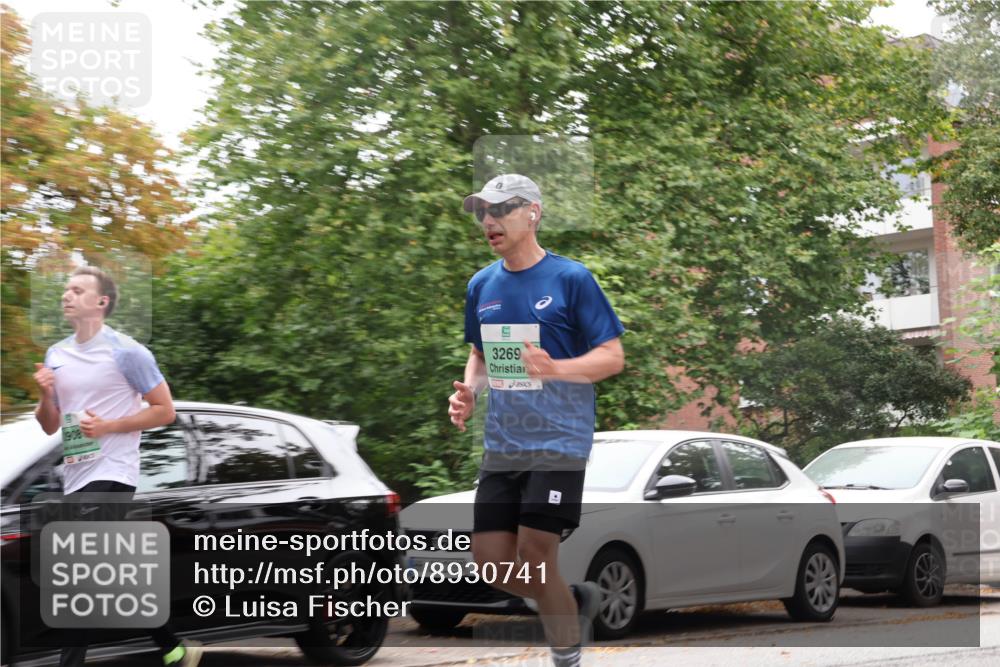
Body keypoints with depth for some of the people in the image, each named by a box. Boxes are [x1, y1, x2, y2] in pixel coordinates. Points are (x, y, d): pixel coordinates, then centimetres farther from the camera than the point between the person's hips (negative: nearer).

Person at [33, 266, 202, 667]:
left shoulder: (126, 353, -8)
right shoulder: (56, 355, 12)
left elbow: (165, 410, -7)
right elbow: (50, 426, 18)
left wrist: (107, 426, -16)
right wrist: (46, 396, -3)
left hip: (111, 476, -8)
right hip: (75, 478, 8)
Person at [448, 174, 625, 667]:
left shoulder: (571, 278, -7)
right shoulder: (481, 286, 10)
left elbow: (613, 356, -8)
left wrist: (555, 368, -26)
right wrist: (468, 391, 1)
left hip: (558, 442, -6)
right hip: (501, 445, 6)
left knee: (534, 562, -10)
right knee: (492, 563, 2)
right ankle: (579, 601, 28)